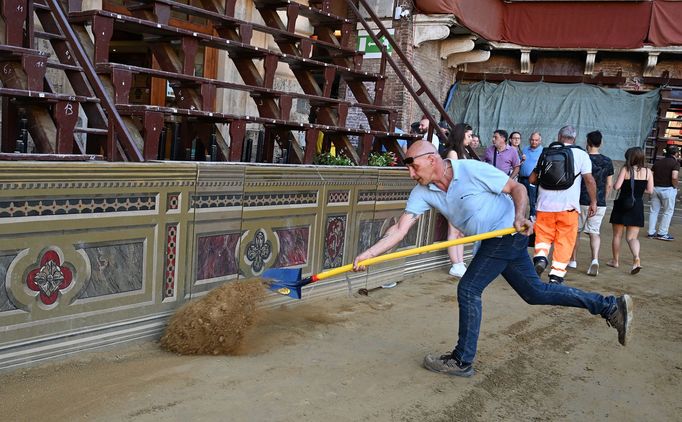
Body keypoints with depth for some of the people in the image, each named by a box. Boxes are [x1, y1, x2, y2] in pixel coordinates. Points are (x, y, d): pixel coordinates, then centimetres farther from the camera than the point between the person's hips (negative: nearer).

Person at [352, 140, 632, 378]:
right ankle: (611, 306, 24)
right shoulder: (422, 193, -5)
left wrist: (519, 216, -28)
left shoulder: (472, 170, -21)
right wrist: (368, 254, -22)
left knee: (468, 289, -10)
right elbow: (400, 229, -11)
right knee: (535, 293, 12)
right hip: (493, 240, 7)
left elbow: (517, 188, -10)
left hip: (507, 232, -7)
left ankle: (462, 361, 4)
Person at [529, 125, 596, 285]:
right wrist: (593, 202, 4)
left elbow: (532, 179, 11)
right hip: (568, 206, -1)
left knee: (543, 235, 13)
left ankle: (540, 257, -14)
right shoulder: (581, 155, 3)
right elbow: (589, 180, -4)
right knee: (564, 241, 7)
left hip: (545, 205, 2)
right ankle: (556, 275, 5)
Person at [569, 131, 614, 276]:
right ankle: (595, 259, -16)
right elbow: (609, 185, 7)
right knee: (594, 232, 5)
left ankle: (573, 260, 21)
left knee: (576, 231, 12)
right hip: (600, 203, 3)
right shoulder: (607, 162, 3)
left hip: (582, 202, -3)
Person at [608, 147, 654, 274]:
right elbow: (650, 190, 0)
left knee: (617, 235, 13)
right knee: (632, 237, 8)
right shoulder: (647, 171, 0)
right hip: (637, 206, 3)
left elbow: (616, 186, -16)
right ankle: (636, 258, -17)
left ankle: (615, 260, 21)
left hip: (622, 205, -3)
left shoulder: (625, 169, -10)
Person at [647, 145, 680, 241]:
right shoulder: (675, 163, -8)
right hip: (668, 189, -5)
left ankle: (651, 232, 14)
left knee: (654, 210, 11)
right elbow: (674, 177, -21)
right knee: (668, 211, 6)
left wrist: (653, 185, 13)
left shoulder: (657, 162, 10)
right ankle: (662, 233, 6)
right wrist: (675, 186, -6)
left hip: (655, 188, 6)